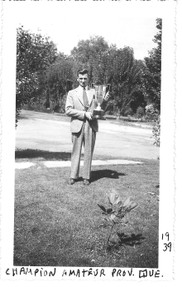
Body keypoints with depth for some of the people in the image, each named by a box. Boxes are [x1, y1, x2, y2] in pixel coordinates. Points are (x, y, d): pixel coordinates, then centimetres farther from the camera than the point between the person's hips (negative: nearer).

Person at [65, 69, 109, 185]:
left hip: (91, 125, 1)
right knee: (76, 152, 3)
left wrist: (104, 101, -5)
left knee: (89, 152, 3)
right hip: (77, 125, -1)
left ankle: (87, 177, 11)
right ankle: (74, 176, 12)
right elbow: (68, 110, -2)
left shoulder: (94, 92, 15)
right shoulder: (72, 93, 9)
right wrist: (84, 113, -11)